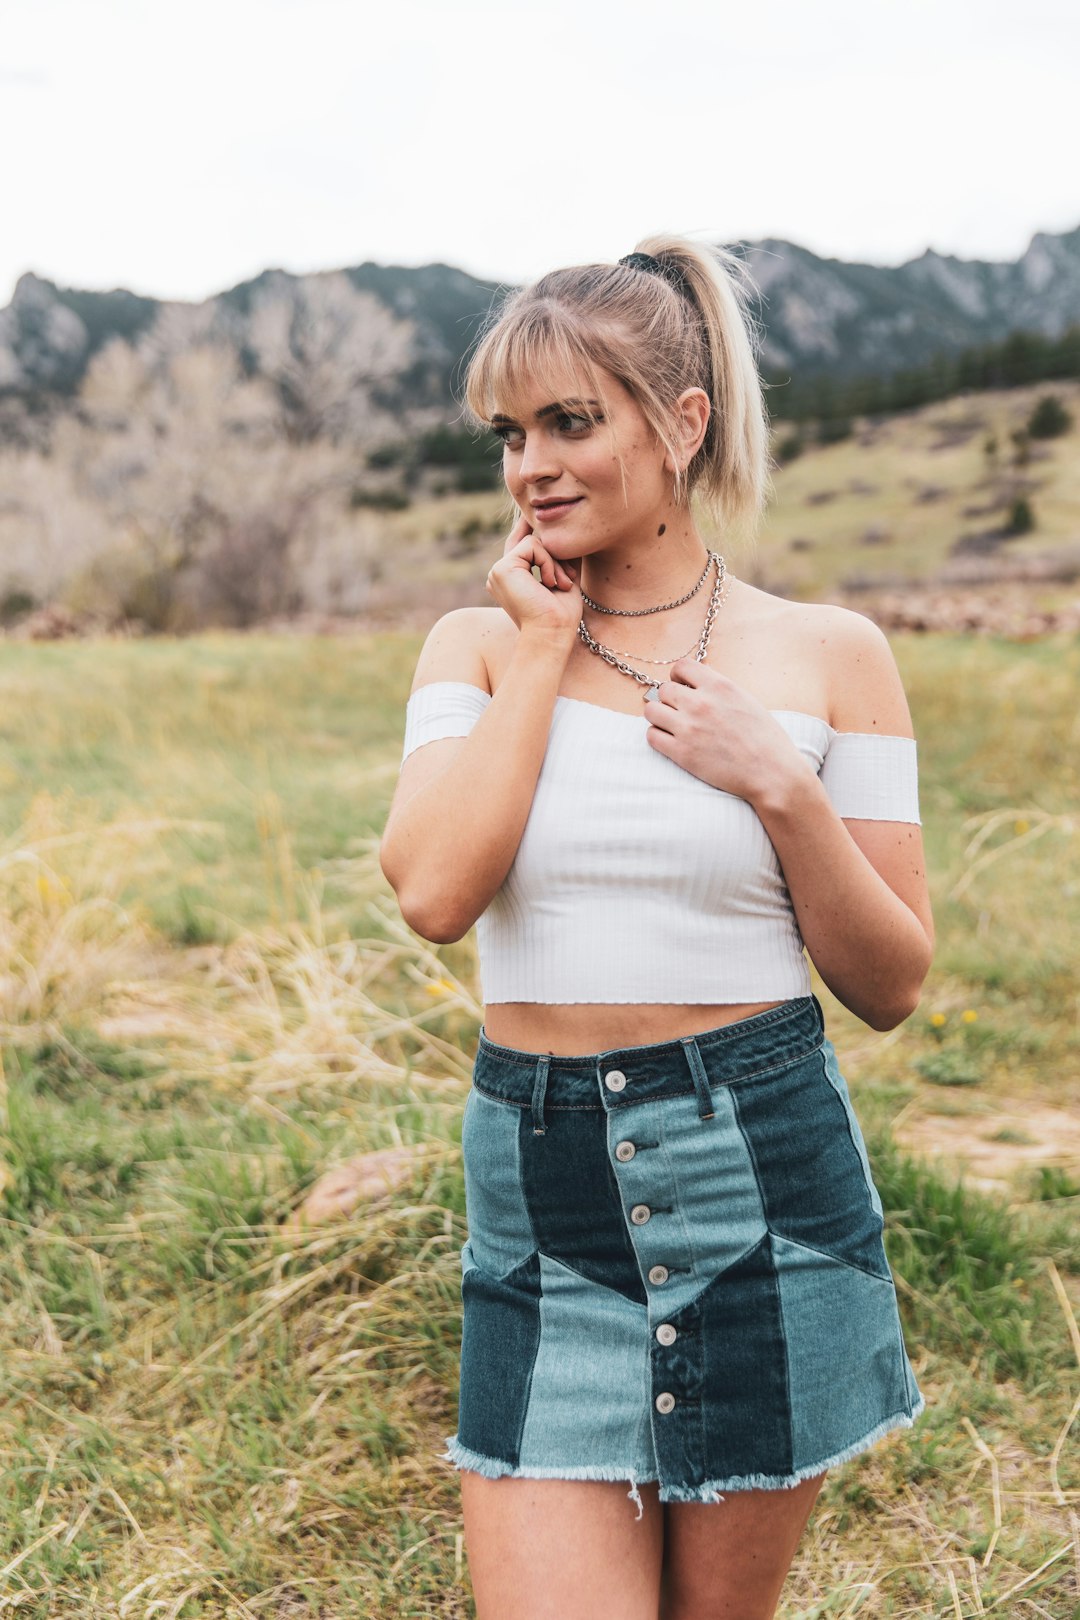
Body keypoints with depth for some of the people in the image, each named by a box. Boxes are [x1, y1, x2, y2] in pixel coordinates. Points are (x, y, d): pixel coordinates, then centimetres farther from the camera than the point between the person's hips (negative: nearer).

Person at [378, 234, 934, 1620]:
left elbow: (889, 987, 1)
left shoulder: (828, 655, -1)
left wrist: (780, 786, -13)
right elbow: (431, 892, -15)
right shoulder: (480, 645, 3)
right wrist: (545, 646, -9)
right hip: (542, 1197, 1)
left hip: (764, 1179, 0)